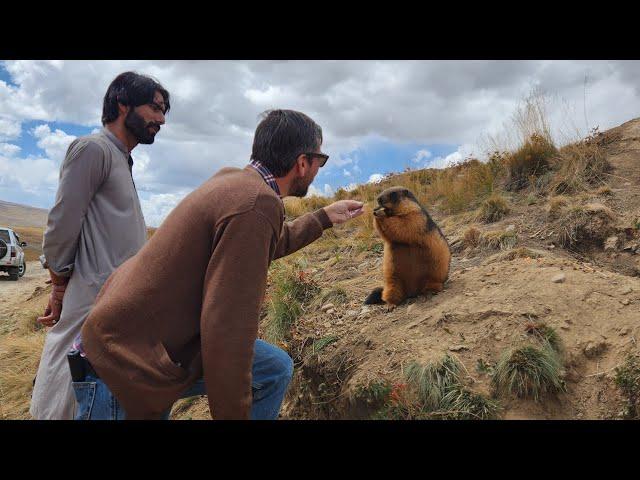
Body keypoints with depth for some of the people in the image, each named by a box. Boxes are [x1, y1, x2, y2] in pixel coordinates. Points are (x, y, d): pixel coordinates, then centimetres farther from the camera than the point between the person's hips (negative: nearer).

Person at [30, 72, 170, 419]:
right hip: (94, 303, -9)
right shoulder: (93, 148, -8)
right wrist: (60, 286, -2)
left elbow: (114, 236, 14)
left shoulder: (121, 160, 19)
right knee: (64, 404, 0)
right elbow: (62, 224, -11)